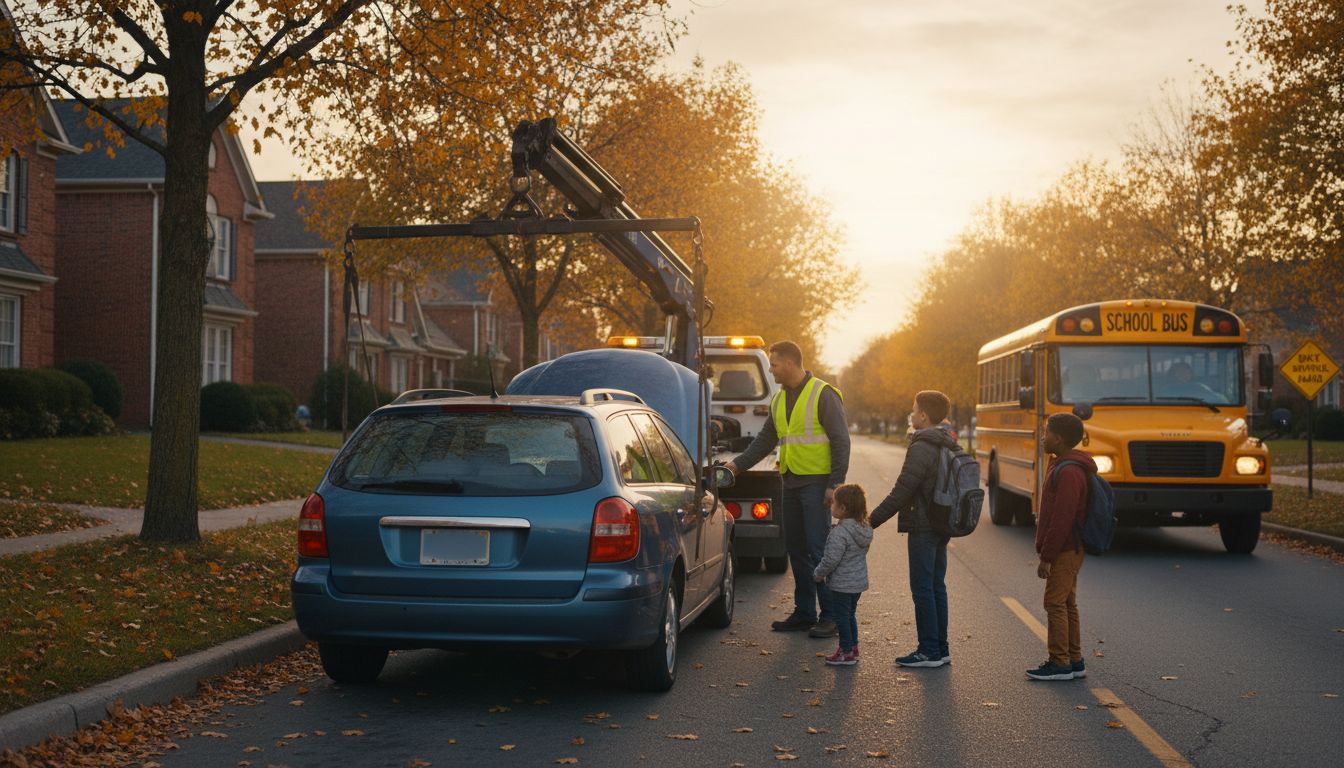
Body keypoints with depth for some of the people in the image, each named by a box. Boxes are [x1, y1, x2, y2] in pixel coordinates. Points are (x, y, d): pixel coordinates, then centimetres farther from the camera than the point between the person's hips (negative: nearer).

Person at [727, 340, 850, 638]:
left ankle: (829, 616, -3)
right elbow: (765, 440, 21)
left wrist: (835, 483, -16)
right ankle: (804, 613, 18)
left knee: (819, 549, -9)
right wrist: (737, 464, 11)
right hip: (791, 482, 8)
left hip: (816, 482, -8)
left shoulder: (823, 395, -9)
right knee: (796, 549, 10)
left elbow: (841, 441, -11)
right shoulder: (779, 399, 14)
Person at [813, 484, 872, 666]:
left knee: (842, 616, 3)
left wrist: (818, 574, -7)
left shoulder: (840, 532, -24)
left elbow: (831, 560, -24)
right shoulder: (864, 529, 3)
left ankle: (846, 652, 9)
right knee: (850, 614, 21)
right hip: (859, 581, 9)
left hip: (842, 584, -9)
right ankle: (853, 647, 29)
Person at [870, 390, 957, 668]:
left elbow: (902, 492, -20)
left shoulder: (922, 448, -17)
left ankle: (929, 652, -2)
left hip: (923, 528, -9)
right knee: (936, 587, 13)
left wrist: (873, 520, -14)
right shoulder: (949, 446, 11)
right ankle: (940, 649, 17)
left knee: (922, 590, -4)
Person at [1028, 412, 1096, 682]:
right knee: (1067, 604, 13)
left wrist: (1046, 556, -21)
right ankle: (1074, 661, 19)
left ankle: (1060, 663, -1)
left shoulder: (1068, 473, -20)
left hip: (1064, 551, -10)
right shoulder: (1063, 466, 14)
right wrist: (1047, 551, 20)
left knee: (1056, 603, -6)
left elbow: (1061, 520, -24)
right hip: (1071, 549, 10)